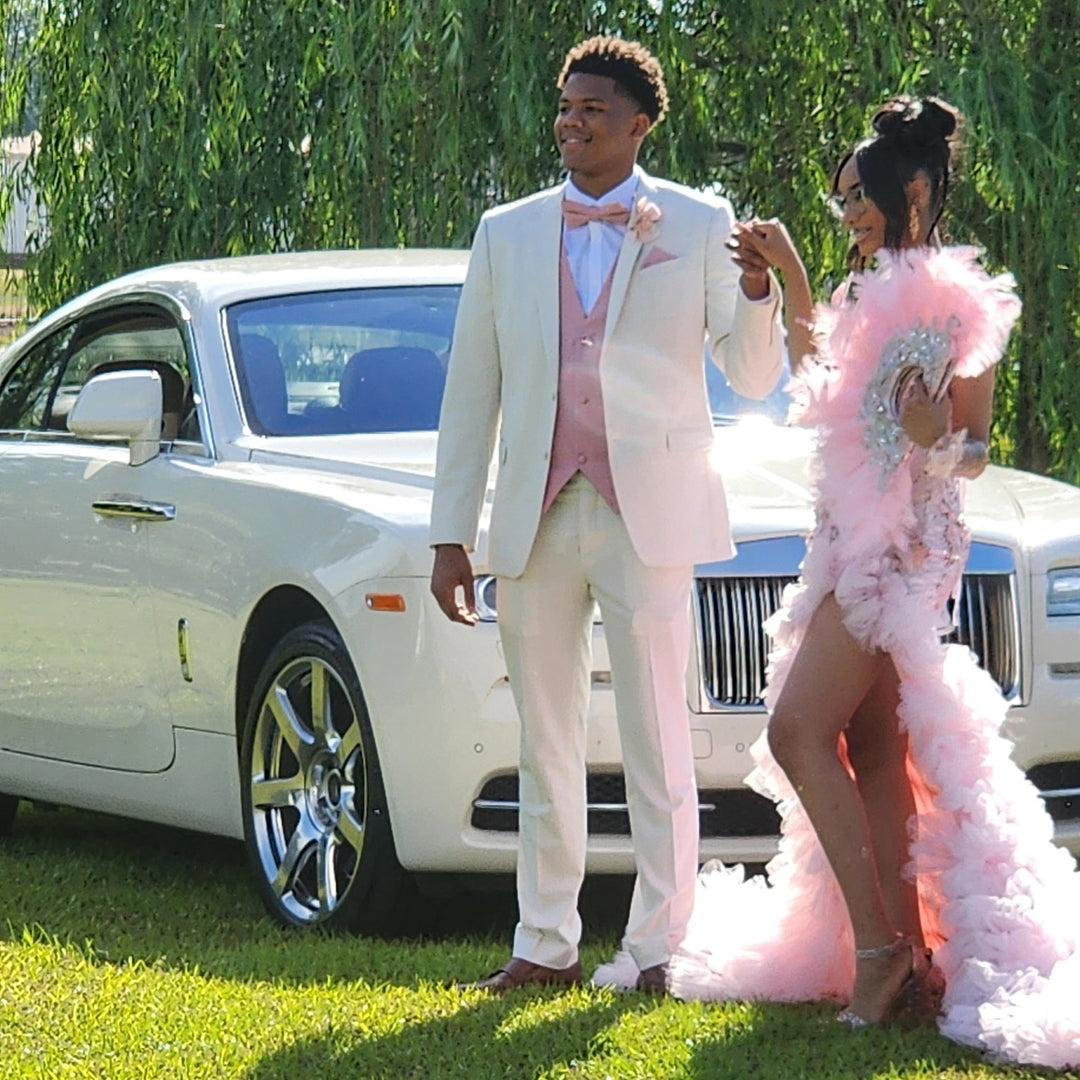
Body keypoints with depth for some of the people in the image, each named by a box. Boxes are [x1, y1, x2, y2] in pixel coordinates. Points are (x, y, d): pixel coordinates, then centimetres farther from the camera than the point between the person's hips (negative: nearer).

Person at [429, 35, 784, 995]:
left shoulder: (699, 226, 3)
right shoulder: (506, 234, 10)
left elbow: (755, 378, 0)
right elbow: (470, 393, 10)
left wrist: (759, 293, -20)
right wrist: (451, 535, 6)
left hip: (649, 517, -3)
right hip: (537, 520, 3)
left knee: (657, 743, -2)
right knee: (547, 745, 10)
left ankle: (657, 949, 3)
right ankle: (546, 945, 17)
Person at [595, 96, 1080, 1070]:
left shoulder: (951, 297, -11)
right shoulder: (880, 294, 16)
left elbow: (978, 447, -10)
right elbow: (821, 378, 33)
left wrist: (937, 441, -31)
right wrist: (793, 283, 26)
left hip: (899, 542, -9)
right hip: (858, 540, 9)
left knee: (801, 733, -15)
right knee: (871, 744, 5)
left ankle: (879, 946, -16)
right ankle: (908, 959, 4)